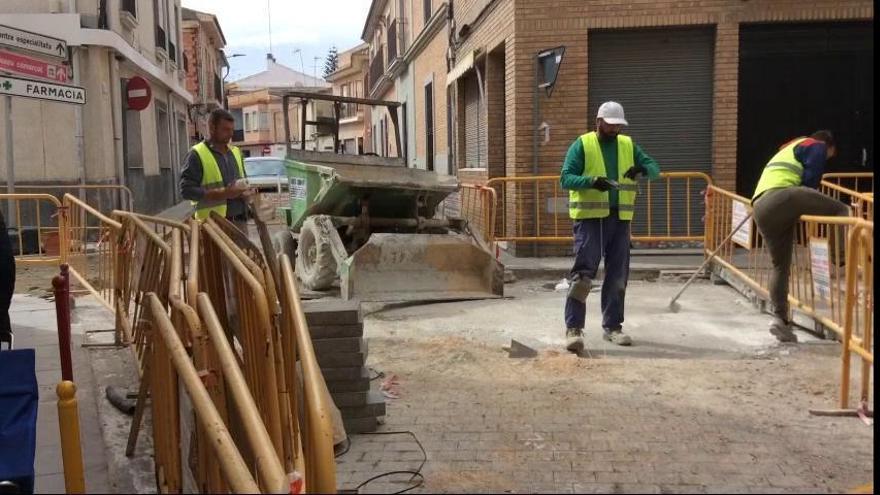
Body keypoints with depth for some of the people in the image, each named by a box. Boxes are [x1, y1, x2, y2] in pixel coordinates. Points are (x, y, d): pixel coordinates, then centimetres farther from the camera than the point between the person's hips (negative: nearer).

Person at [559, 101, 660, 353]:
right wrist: (592, 181, -26)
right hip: (590, 218, -5)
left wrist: (642, 169, -16)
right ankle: (573, 328, -8)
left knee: (618, 275, 9)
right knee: (583, 272, -11)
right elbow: (566, 178, -8)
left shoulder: (628, 145, 13)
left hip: (620, 218, 5)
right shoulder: (582, 145, -1)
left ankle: (612, 326, 21)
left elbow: (655, 168, 8)